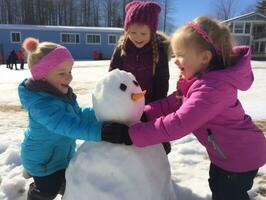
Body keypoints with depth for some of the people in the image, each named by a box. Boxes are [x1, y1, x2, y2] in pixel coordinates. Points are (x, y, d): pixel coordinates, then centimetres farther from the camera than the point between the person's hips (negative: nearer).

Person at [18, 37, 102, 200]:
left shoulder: (61, 93, -6)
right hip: (43, 159, -9)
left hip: (63, 153, 9)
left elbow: (79, 115, 3)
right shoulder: (42, 104, -39)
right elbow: (72, 126, -49)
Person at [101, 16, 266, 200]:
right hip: (225, 151, 9)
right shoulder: (203, 78, -4)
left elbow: (178, 124, -41)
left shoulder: (212, 88, -36)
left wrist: (130, 135, -39)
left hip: (241, 156, -9)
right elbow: (173, 102, -6)